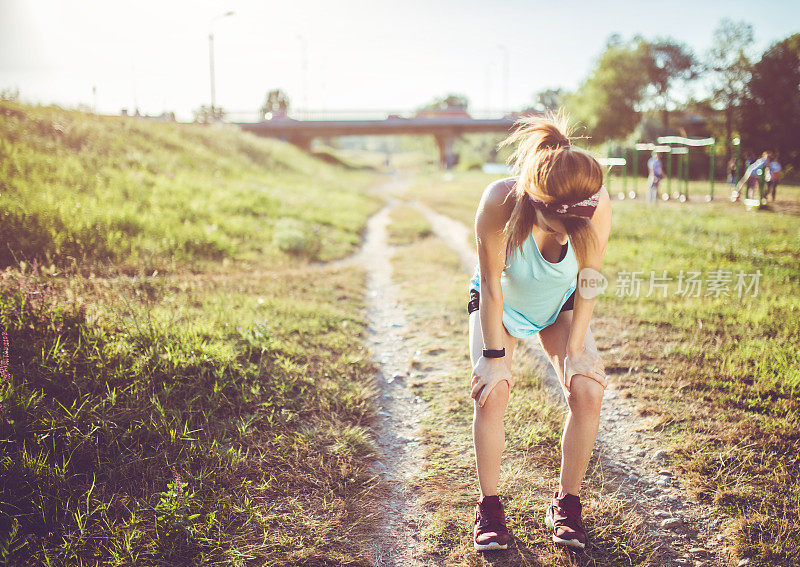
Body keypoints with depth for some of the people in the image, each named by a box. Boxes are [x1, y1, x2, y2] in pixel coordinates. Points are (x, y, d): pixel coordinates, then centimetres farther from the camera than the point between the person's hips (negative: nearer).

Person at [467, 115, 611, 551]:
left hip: (560, 305, 2)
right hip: (500, 304, -1)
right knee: (491, 392, -19)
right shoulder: (499, 203, -39)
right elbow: (491, 284, -26)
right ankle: (489, 506, 0)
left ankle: (567, 503, 4)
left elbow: (588, 282, -17)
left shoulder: (598, 205, -33)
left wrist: (575, 349, -14)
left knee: (588, 391, -15)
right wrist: (495, 357, -20)